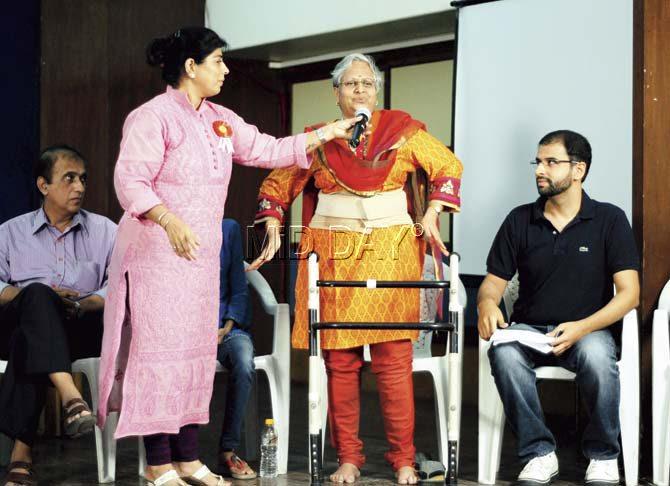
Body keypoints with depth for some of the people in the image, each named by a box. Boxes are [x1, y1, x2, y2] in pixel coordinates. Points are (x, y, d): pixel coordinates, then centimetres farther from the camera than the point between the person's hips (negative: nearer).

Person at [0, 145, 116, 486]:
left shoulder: (104, 231, 18)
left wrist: (85, 304, -17)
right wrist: (39, 299, -14)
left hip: (81, 329, 0)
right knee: (38, 294, -37)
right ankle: (70, 397, -57)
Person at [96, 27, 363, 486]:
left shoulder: (221, 120, 14)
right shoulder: (153, 117, -11)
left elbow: (268, 151, 20)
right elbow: (130, 181, -18)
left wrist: (327, 134, 17)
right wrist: (169, 221, -32)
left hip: (202, 254, 8)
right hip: (157, 252, -8)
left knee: (197, 351, 9)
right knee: (160, 348, -7)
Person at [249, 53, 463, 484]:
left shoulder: (402, 130, 7)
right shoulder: (316, 139, 10)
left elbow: (448, 168, 10)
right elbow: (276, 186, 16)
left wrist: (430, 216, -1)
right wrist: (273, 234, 4)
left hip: (391, 253, -1)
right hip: (333, 254, 1)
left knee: (394, 359, -5)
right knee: (340, 360, 0)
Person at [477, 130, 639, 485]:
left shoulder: (610, 220, -1)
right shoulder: (520, 220, 7)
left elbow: (629, 292, -7)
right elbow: (493, 282, 10)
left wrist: (582, 327, -22)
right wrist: (487, 303, -16)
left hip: (589, 329, -2)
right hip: (529, 329, 2)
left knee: (596, 356, -37)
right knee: (503, 353, -33)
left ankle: (603, 456, -12)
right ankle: (539, 454, -15)